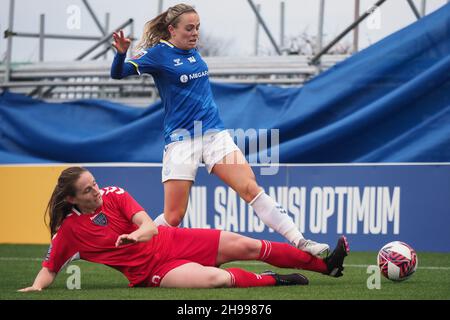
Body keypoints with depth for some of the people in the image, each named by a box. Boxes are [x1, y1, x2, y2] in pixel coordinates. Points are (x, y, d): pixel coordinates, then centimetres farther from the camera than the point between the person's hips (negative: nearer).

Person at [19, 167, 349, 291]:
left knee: (247, 246, -4)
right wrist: (37, 286, -21)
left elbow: (149, 225, -9)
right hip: (150, 270, -4)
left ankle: (326, 264, 4)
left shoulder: (114, 195, 0)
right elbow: (50, 267, 1)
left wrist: (138, 234, -32)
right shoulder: (68, 231, -7)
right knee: (215, 278, -32)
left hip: (172, 241, 4)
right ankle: (272, 280, -9)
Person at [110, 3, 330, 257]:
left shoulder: (193, 51, 12)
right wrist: (121, 53, -32)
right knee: (173, 218, -4)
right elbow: (118, 74, -14)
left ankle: (300, 242, -18)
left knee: (251, 189, -12)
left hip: (215, 133, 5)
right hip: (181, 140, -5)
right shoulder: (158, 53, -5)